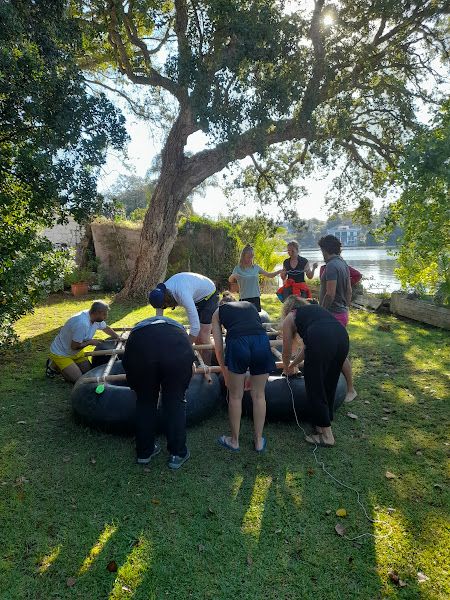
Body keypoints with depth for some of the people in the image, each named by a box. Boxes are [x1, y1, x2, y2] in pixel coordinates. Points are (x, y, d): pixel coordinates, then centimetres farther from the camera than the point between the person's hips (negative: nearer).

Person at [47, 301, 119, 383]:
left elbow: (106, 328, 13)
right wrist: (90, 342, -18)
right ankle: (54, 365, 7)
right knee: (78, 378, -13)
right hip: (61, 353, -8)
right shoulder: (82, 323, -36)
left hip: (76, 352, 8)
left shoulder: (98, 319, -9)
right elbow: (74, 346, -29)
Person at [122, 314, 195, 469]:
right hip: (175, 348, 0)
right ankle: (177, 454, 30)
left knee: (144, 402, 22)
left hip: (140, 347, 1)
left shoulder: (139, 327, 43)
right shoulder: (176, 324, 43)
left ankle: (144, 452, 38)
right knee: (175, 402, 19)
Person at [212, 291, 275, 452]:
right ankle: (259, 441, 33)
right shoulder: (250, 305, 35)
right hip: (262, 341, 3)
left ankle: (234, 441, 33)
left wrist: (225, 374, 35)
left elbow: (219, 348, 22)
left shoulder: (218, 312, 27)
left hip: (237, 343, -2)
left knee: (235, 396, 17)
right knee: (258, 395, 19)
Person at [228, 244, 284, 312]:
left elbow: (269, 275, 15)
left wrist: (279, 271, 0)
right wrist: (233, 276, -34)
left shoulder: (256, 267, 8)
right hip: (244, 298, -3)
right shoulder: (238, 268, -1)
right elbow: (230, 280, -11)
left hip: (256, 297, 3)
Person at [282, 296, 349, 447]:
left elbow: (287, 351, 30)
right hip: (342, 336, 6)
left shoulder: (289, 318, 23)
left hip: (321, 340, -6)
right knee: (329, 386, 22)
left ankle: (327, 436, 19)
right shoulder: (315, 308, 37)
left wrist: (287, 368, 51)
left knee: (315, 389, 10)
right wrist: (294, 364, 55)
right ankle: (322, 424, 37)